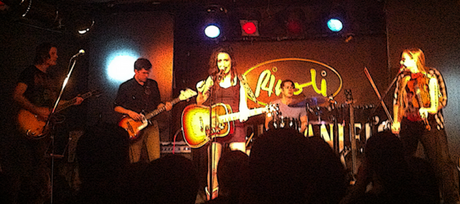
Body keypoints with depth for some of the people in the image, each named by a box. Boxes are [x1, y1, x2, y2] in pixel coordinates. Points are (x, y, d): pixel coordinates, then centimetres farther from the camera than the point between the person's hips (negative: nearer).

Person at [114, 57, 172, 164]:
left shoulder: (153, 84, 10)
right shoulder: (125, 86, -1)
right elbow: (116, 107, 4)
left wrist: (164, 106, -5)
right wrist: (129, 112, -12)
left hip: (151, 125, 3)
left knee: (156, 158, -2)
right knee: (134, 161, 1)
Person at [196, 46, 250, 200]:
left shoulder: (239, 80, 9)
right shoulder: (212, 80, 9)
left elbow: (242, 104, 6)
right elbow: (200, 103, 9)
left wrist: (244, 114, -15)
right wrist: (201, 92, -11)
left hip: (235, 125, 0)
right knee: (213, 167, -4)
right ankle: (212, 197, 9)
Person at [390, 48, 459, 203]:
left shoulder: (432, 75, -2)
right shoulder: (402, 79, 11)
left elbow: (443, 100, -4)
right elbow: (396, 101, 16)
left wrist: (429, 109, -22)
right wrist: (396, 121, 8)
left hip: (430, 124, -4)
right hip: (407, 125, 5)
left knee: (441, 163, -9)